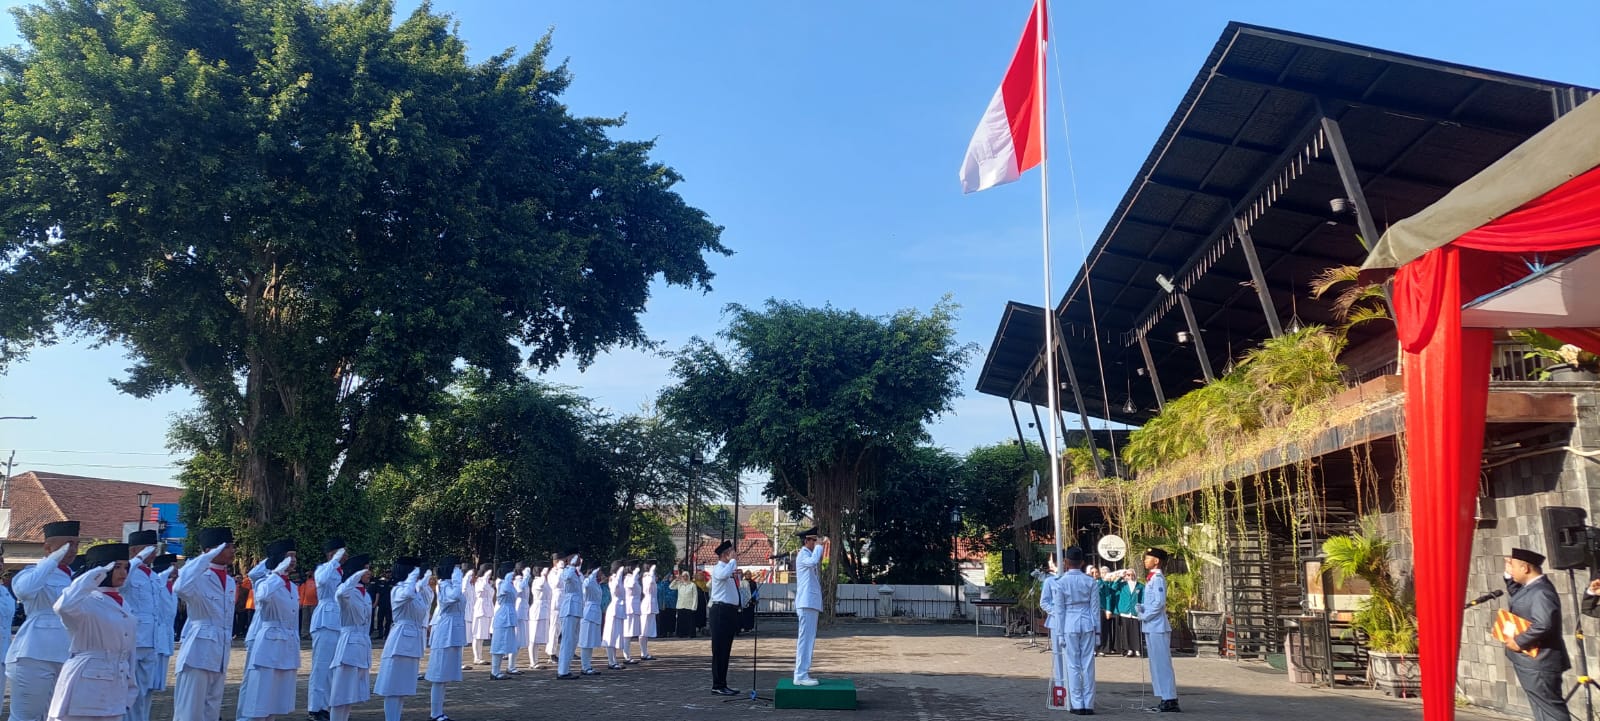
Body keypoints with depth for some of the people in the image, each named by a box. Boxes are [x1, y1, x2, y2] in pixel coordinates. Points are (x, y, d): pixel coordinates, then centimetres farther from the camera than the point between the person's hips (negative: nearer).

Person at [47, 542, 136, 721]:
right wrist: (97, 573, -24)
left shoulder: (123, 605, 13)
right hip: (84, 689, -7)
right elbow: (64, 606, -34)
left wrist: (130, 691, 16)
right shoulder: (87, 601, -9)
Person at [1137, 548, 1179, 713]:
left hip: (1157, 627, -10)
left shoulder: (1158, 578, -13)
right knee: (1156, 664, 12)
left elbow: (1159, 602, -21)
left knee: (1162, 664, -7)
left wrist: (1144, 616, -12)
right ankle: (1165, 700, 17)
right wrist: (1140, 608, 3)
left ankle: (1171, 701, -4)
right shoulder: (1151, 578, 15)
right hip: (1150, 627, 10)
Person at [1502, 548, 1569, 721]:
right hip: (1533, 662, 11)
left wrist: (1519, 641, -23)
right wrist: (1509, 575, 14)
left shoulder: (1541, 592, -23)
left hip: (1538, 663, -11)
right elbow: (1516, 594, 30)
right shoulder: (1531, 587, 8)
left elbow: (1544, 625, -34)